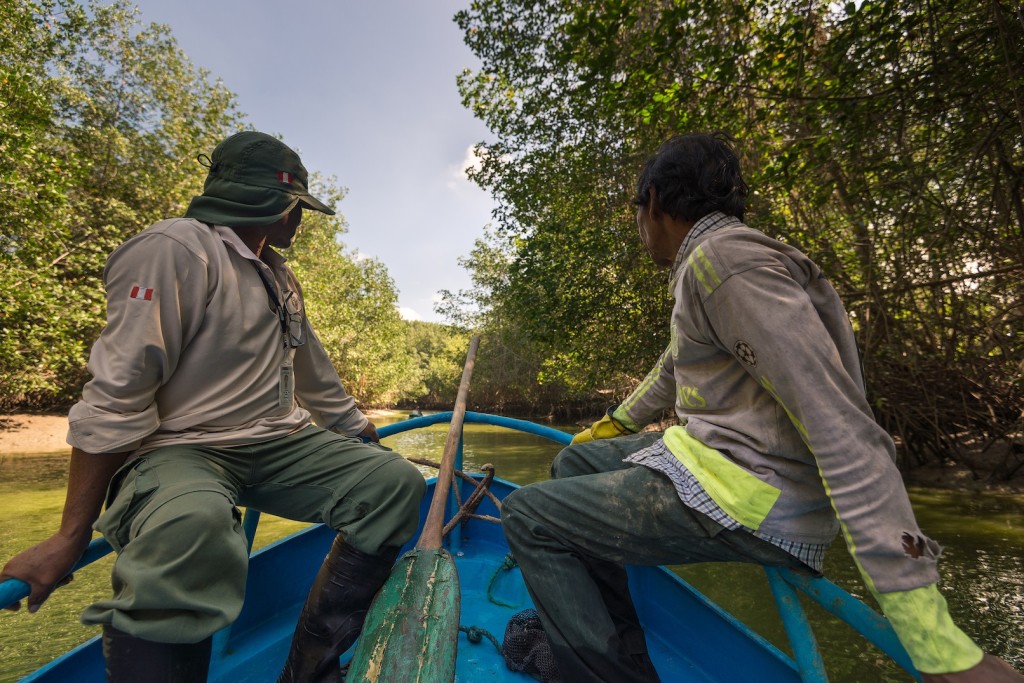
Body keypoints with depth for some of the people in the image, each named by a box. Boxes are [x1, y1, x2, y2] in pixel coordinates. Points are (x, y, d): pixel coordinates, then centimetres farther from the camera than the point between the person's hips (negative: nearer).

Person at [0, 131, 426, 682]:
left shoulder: (281, 278, 16)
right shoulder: (176, 249, -9)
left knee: (397, 481, -12)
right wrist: (70, 537, -13)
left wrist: (364, 438, 25)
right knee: (193, 528, -41)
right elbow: (114, 401, -14)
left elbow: (317, 378, 21)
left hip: (277, 445, 8)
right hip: (176, 449, -7)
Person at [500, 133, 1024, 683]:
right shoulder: (703, 267, 14)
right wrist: (610, 426, 41)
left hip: (744, 494, -10)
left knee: (527, 516, -9)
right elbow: (673, 368, 28)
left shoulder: (724, 260, -18)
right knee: (574, 463, 19)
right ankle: (600, 626, 22)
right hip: (713, 456, 10)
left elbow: (844, 432, -23)